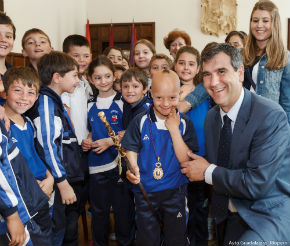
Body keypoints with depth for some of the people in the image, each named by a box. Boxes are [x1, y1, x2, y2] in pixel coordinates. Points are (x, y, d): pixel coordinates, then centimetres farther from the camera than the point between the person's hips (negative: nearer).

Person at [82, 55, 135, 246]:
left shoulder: (123, 102, -4)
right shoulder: (90, 105, 10)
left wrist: (110, 141, -16)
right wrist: (88, 141, 1)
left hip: (120, 163, -4)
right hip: (96, 166, 4)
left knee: (123, 209, 6)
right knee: (99, 211, 15)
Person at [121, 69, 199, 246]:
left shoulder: (184, 123, -7)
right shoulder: (141, 121, -7)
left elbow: (185, 159, -13)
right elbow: (131, 150, -3)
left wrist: (174, 129, -19)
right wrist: (133, 168, -24)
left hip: (175, 191, 0)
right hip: (145, 191, 0)